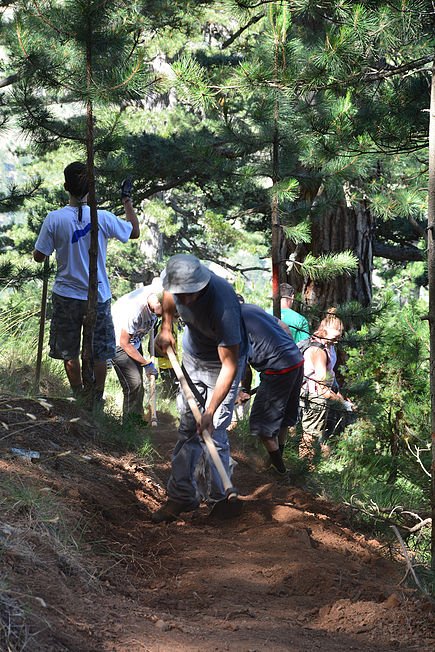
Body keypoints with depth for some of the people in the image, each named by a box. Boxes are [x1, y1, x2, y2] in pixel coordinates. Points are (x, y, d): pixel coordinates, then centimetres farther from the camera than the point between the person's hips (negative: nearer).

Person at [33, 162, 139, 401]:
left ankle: (78, 397, 22)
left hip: (65, 296, 0)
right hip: (98, 296, 0)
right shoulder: (103, 218, -12)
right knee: (99, 353, 13)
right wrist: (127, 201, 17)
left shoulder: (54, 219, -13)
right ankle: (97, 400, 20)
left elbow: (39, 256, -6)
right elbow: (134, 232, 5)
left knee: (69, 352, 15)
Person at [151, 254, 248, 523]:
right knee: (188, 428, 7)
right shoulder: (176, 280, -23)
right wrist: (166, 327, 1)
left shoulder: (222, 306, -41)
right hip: (192, 357, 6)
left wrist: (210, 412, -37)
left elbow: (230, 365, -35)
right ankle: (182, 495, 13)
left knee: (213, 433, -11)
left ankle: (221, 499, 3)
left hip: (223, 362, -6)